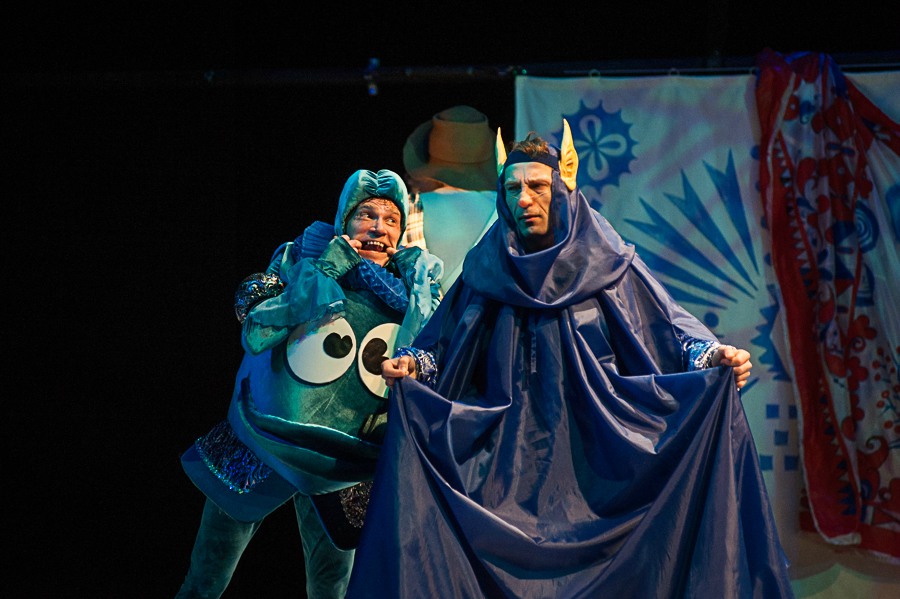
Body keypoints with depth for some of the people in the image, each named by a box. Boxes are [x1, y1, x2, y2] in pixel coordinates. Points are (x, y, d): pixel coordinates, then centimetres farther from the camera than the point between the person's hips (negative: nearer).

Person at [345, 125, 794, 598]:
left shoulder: (607, 264, 1)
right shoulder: (488, 269, 8)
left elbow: (669, 324, -3)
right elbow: (444, 342, 7)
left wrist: (712, 354, -21)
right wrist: (412, 365, -12)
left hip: (595, 452, -1)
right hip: (513, 463, 2)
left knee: (603, 560, -4)